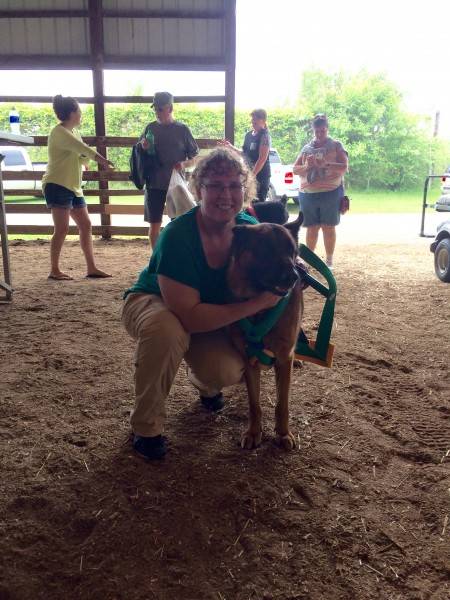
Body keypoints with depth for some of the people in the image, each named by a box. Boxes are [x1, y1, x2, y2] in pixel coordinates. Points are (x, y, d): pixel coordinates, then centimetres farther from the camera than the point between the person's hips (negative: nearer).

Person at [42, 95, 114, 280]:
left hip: (74, 187, 9)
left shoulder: (74, 131, 17)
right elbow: (81, 147, -27)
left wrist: (88, 158, 5)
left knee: (86, 226, 7)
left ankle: (91, 268, 12)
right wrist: (101, 159, -37)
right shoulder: (59, 132, -11)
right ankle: (54, 270, -1)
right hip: (57, 186, -9)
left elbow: (82, 158, 24)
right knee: (62, 229, -10)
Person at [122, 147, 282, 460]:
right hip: (151, 303, -3)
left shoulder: (250, 229, -17)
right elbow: (189, 316, -38)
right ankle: (146, 427, -14)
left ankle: (205, 382, 18)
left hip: (212, 315, 4)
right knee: (167, 330, -40)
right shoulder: (178, 236, -34)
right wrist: (258, 304, -38)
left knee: (229, 372, -24)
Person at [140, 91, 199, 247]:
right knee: (154, 225, 6)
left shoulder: (182, 129, -1)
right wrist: (143, 148, -11)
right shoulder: (151, 128, 6)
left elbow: (195, 157, 2)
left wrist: (184, 164, -19)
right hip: (154, 184, 2)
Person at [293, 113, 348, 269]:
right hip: (308, 194, 3)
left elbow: (344, 167, -6)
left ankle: (329, 260, 10)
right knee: (311, 228, 7)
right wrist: (306, 166, -10)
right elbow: (295, 169, 12)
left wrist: (326, 164, -22)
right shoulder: (306, 148, 14)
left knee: (328, 227, 1)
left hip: (330, 193, -3)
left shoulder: (336, 145, 3)